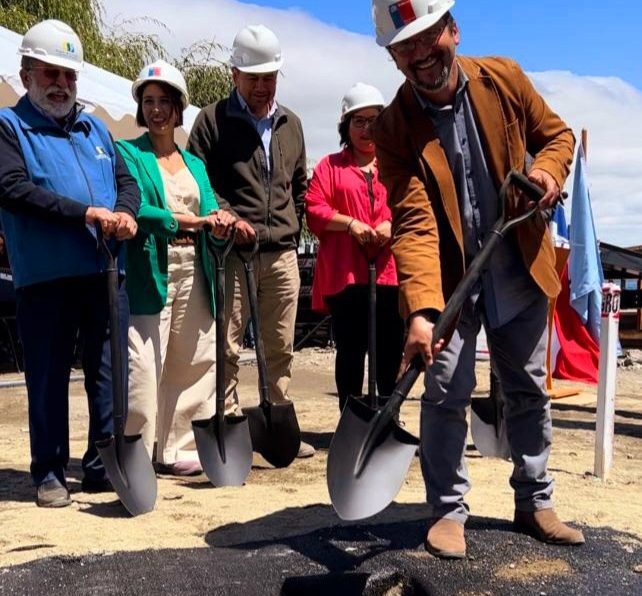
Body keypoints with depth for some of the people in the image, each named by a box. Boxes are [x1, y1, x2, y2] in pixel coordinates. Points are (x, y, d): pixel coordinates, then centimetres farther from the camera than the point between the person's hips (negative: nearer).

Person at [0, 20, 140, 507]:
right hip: (45, 277, -4)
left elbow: (126, 180, 14)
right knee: (49, 377, 4)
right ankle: (49, 471, 14)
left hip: (105, 273, 5)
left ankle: (104, 464, 18)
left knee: (109, 371, 7)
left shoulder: (95, 128, 20)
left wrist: (126, 213, -10)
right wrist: (87, 213, -18)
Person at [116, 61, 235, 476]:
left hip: (193, 276, 6)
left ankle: (177, 449, 20)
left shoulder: (194, 163, 19)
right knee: (142, 367, -10)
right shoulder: (128, 153, 3)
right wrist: (194, 221, -19)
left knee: (194, 364, 8)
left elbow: (211, 213, 9)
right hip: (148, 275, -6)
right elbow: (135, 209, -13)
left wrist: (223, 221, -15)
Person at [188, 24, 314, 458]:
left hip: (282, 252, 5)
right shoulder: (213, 120, 1)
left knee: (281, 346, 10)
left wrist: (292, 227, 14)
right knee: (228, 345, -3)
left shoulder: (290, 124, 16)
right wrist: (227, 216, -16)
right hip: (233, 251, -4)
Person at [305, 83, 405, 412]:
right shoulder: (329, 166, 10)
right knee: (350, 351, 5)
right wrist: (350, 223, -15)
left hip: (391, 271, 2)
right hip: (345, 274, -1)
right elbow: (314, 210, 0)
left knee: (391, 350, 3)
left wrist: (393, 224, -12)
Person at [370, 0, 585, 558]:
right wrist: (421, 308, -39)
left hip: (519, 270, 3)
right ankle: (448, 511, 13)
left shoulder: (504, 78, -7)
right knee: (447, 393, -6)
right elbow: (413, 222, -26)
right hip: (450, 279, -3)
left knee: (530, 390, 12)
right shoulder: (393, 129, -17)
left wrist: (548, 170, -15)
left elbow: (556, 134, 9)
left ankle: (535, 503, 30)